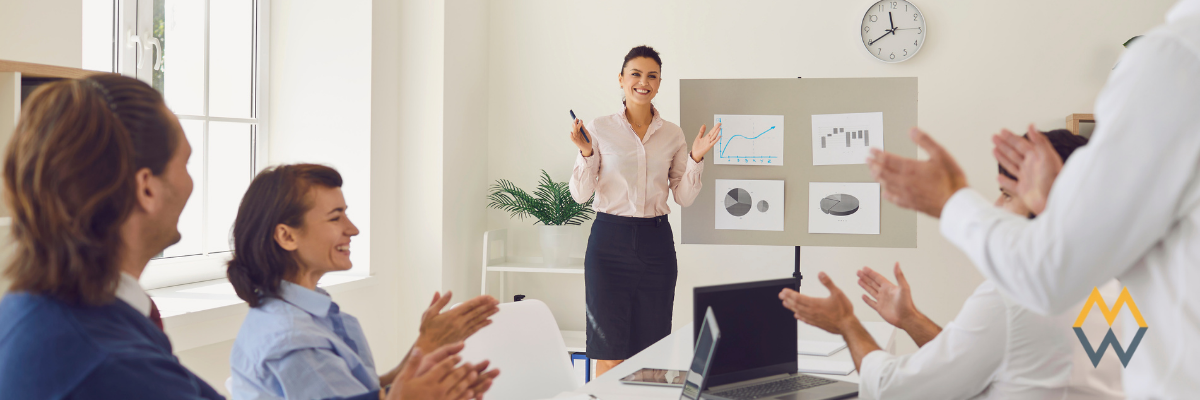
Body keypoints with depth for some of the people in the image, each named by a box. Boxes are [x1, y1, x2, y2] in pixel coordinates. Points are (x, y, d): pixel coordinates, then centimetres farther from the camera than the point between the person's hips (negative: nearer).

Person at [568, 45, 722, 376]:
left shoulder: (672, 135, 7)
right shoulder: (599, 129, -1)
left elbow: (684, 197, 7)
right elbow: (580, 194, -2)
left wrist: (696, 158, -6)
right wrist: (586, 153, -17)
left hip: (656, 241, 3)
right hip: (610, 240, -3)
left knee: (652, 350, 6)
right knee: (610, 352, -3)